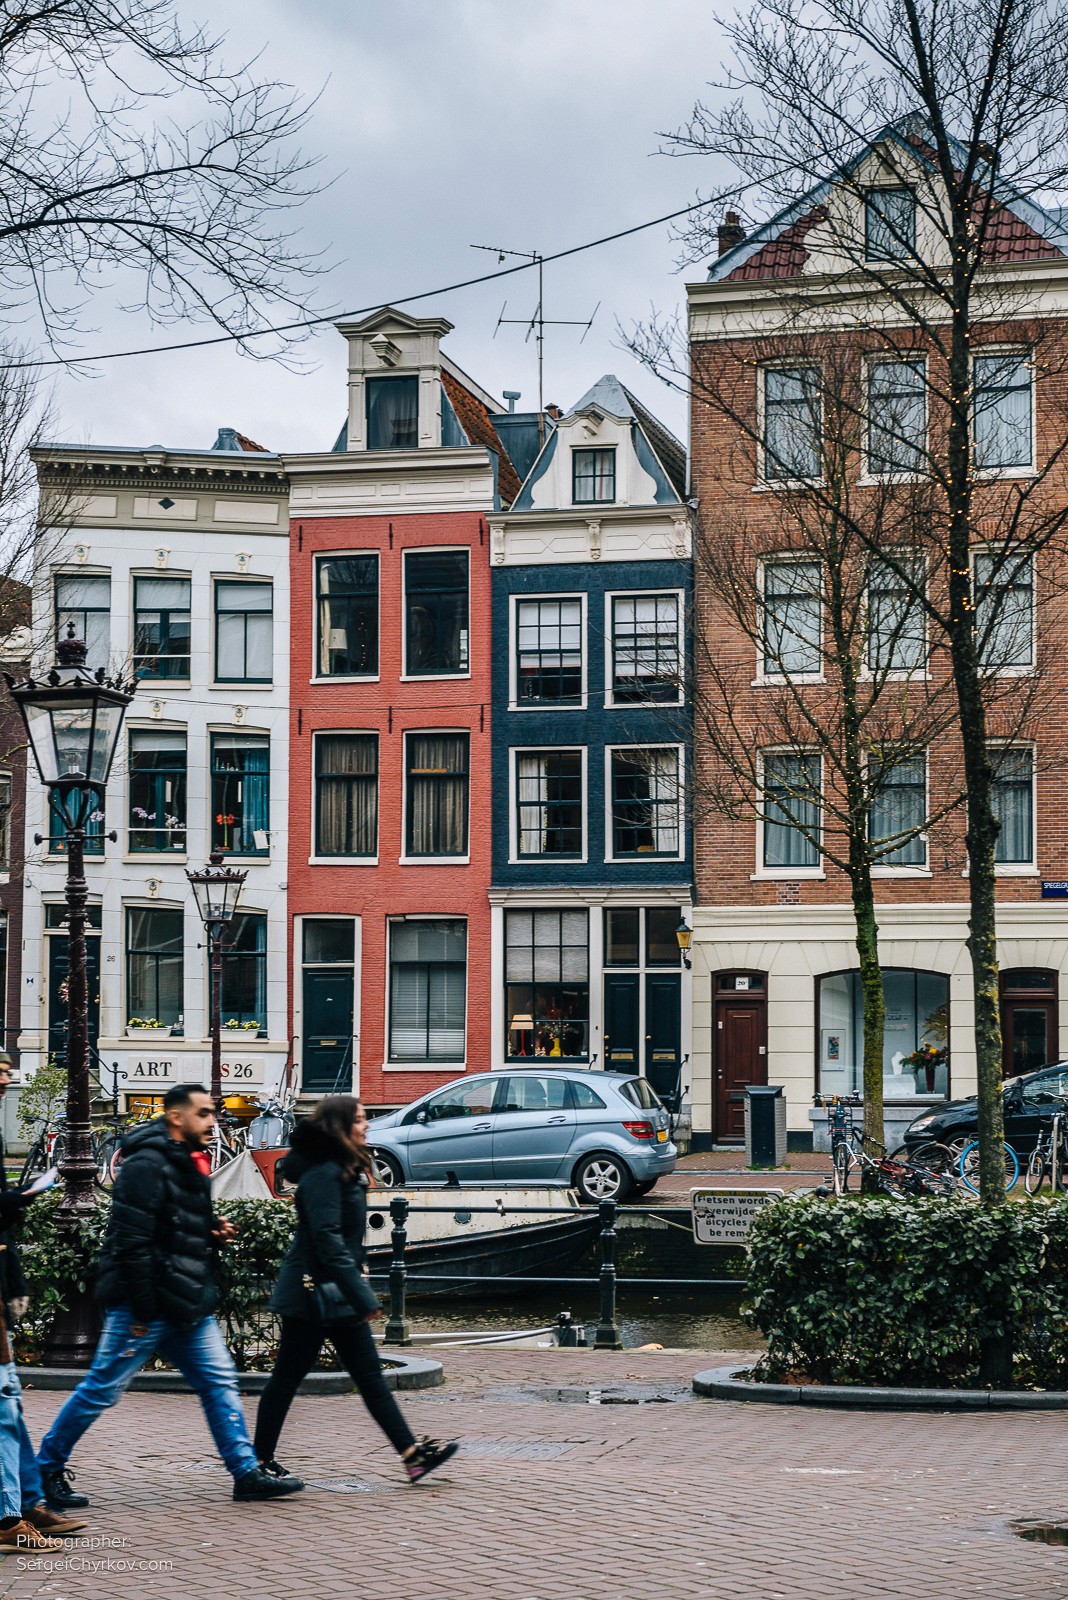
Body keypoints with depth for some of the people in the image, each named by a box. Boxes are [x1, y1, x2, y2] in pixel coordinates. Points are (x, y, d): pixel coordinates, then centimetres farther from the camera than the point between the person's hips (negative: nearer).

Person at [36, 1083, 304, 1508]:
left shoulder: (187, 1166, 15)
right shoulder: (147, 1165, -17)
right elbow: (132, 1242, -21)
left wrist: (215, 1231, 5)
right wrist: (141, 1311, -21)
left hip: (187, 1306, 9)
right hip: (147, 1307, -9)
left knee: (219, 1381, 5)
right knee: (103, 1388, -1)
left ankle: (247, 1473, 7)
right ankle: (47, 1469, 13)